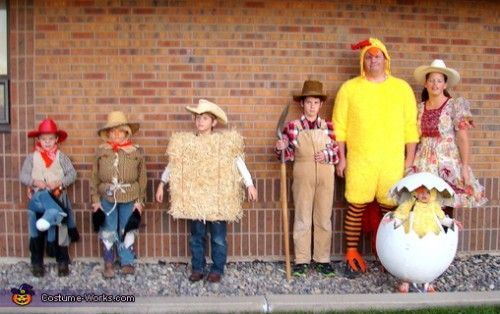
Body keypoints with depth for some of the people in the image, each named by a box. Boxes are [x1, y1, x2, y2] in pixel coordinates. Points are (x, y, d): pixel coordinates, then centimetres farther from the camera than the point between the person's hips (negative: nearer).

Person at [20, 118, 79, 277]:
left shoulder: (61, 157, 1)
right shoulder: (32, 157, 3)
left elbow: (72, 174, -2)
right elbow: (23, 176, 0)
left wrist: (60, 183, -17)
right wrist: (35, 181, -17)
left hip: (57, 197, 0)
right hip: (38, 198, 1)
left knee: (59, 232, 6)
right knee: (37, 233, 5)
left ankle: (62, 262, 16)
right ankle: (37, 263, 15)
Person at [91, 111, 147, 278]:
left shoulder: (137, 151, -2)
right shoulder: (101, 151, 1)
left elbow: (142, 178, 1)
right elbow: (95, 177, 4)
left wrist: (140, 200, -1)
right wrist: (96, 199, 1)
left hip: (129, 199, -1)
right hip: (107, 199, 1)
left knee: (127, 232, 9)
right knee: (108, 232, 8)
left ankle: (127, 262, 22)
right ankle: (108, 264, 21)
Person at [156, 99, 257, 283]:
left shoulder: (225, 142, -3)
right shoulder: (185, 142, 4)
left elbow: (239, 163, -3)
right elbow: (172, 165, 13)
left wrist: (250, 185, -8)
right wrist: (162, 184, 12)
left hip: (217, 197, -2)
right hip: (194, 197, 2)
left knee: (218, 238, 5)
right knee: (196, 237, 10)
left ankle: (217, 270, 18)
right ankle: (197, 269, 23)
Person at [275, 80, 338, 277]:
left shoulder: (328, 127, 4)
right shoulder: (293, 127, -1)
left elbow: (337, 153, 7)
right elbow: (289, 156, 2)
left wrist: (327, 155, -13)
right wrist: (281, 148, -18)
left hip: (325, 176, 2)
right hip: (303, 176, -1)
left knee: (324, 219, 8)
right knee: (302, 219, 5)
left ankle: (323, 259, 19)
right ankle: (301, 261, 14)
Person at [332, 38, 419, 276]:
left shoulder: (402, 88, 7)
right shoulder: (349, 88, 3)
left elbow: (410, 125, 8)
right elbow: (339, 126, 2)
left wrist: (410, 158, 3)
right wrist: (341, 157, -2)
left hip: (393, 161, 2)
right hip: (359, 160, -1)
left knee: (390, 207, 6)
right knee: (356, 206, 2)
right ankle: (351, 254, 14)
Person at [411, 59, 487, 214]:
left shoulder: (455, 105, -3)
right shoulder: (420, 107, 8)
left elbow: (463, 139, -7)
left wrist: (465, 167, -12)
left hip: (447, 163, -3)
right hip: (423, 164, 3)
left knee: (445, 206, -3)